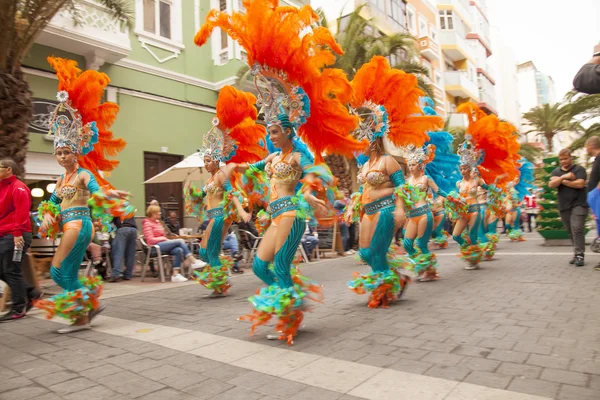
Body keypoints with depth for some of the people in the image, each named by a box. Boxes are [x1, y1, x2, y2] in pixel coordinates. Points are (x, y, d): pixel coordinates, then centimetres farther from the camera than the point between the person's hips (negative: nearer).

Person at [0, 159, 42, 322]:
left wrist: (17, 233, -24)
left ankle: (18, 309, 7)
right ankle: (32, 293, 20)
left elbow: (22, 212, -19)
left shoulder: (18, 188, -9)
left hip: (15, 236, -9)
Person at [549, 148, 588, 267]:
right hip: (564, 206, 4)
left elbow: (580, 184, -14)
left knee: (577, 229, -15)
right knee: (570, 232, 8)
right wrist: (564, 176, -17)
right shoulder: (556, 172, 13)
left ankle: (580, 255, -12)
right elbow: (551, 185, -4)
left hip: (578, 204, -4)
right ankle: (577, 253, 17)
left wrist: (563, 181, -5)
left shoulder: (579, 169, 1)